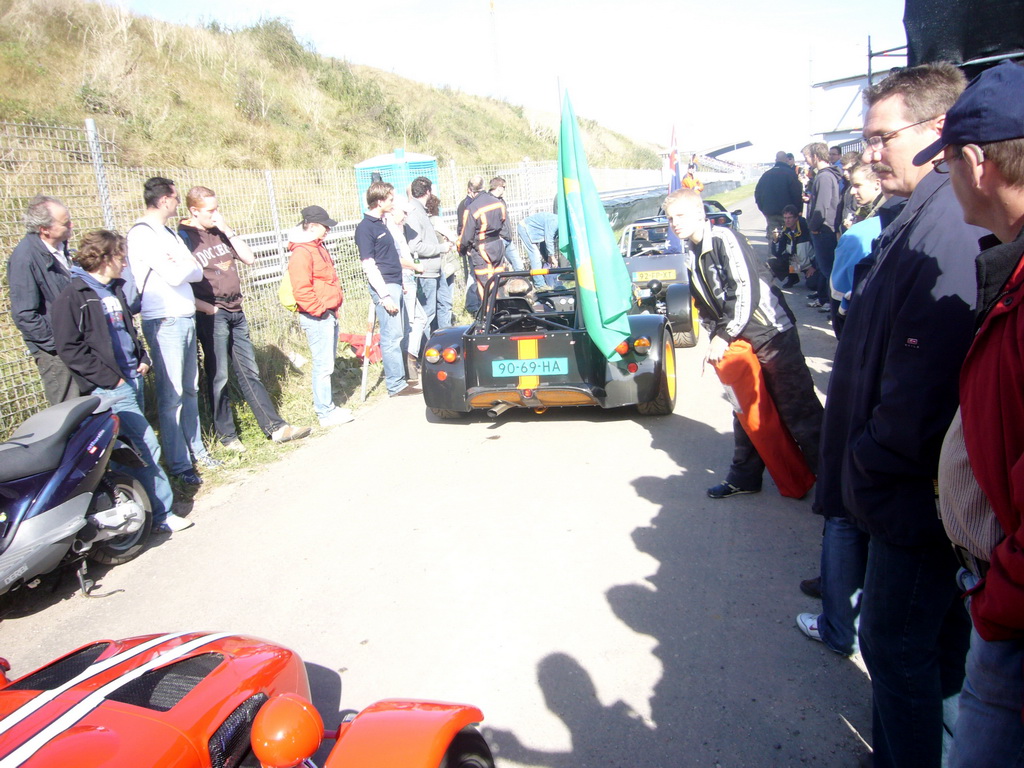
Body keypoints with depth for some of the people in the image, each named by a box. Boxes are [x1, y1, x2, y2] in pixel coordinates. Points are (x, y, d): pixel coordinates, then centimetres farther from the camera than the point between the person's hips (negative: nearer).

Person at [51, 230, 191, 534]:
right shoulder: (73, 297, -11)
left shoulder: (115, 290, 15)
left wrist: (142, 359, 12)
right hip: (110, 388, -8)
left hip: (134, 379, 9)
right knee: (147, 445, -11)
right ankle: (161, 514, -1)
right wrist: (110, 378, -15)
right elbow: (69, 348, -14)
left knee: (131, 448, 14)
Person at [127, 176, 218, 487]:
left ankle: (196, 449, 25)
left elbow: (197, 272, 9)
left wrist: (181, 266, -9)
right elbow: (175, 276, -18)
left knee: (190, 390, 15)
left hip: (185, 319, 9)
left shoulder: (169, 233, 16)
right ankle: (179, 464, 3)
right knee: (171, 396, -4)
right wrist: (185, 266, 1)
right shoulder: (142, 234, -11)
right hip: (164, 322, -9)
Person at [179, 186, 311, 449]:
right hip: (211, 316, -6)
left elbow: (249, 258, 5)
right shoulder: (185, 237, -7)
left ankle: (276, 427, 13)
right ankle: (227, 435, 14)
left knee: (249, 372, 10)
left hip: (235, 312, 6)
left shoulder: (220, 233, 11)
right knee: (218, 377, 2)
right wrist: (205, 306, -18)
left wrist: (227, 230, -2)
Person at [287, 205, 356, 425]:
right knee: (323, 366, -5)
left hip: (329, 314, 10)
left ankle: (327, 405, 25)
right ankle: (326, 413, 1)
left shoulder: (318, 247, 17)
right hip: (316, 317, -10)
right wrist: (319, 309, -17)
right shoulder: (301, 252, -15)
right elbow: (301, 289, -22)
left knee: (327, 363, 15)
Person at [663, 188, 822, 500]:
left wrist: (724, 336, -19)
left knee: (797, 408, -6)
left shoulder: (725, 240, -14)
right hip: (739, 340, 8)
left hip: (772, 333, -8)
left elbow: (747, 291, -21)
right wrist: (716, 335, 6)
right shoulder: (691, 254, 11)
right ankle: (745, 474, 27)